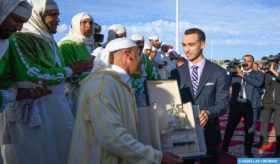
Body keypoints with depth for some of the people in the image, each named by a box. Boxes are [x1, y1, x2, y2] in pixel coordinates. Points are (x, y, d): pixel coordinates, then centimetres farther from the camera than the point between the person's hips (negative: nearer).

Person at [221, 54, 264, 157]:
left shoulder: (258, 74, 5)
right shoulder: (236, 74, 13)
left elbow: (258, 83, -15)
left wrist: (243, 75, -13)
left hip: (250, 105, -2)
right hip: (236, 104, 2)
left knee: (249, 129, 7)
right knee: (230, 127, 6)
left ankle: (248, 151, 21)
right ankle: (224, 148, 19)